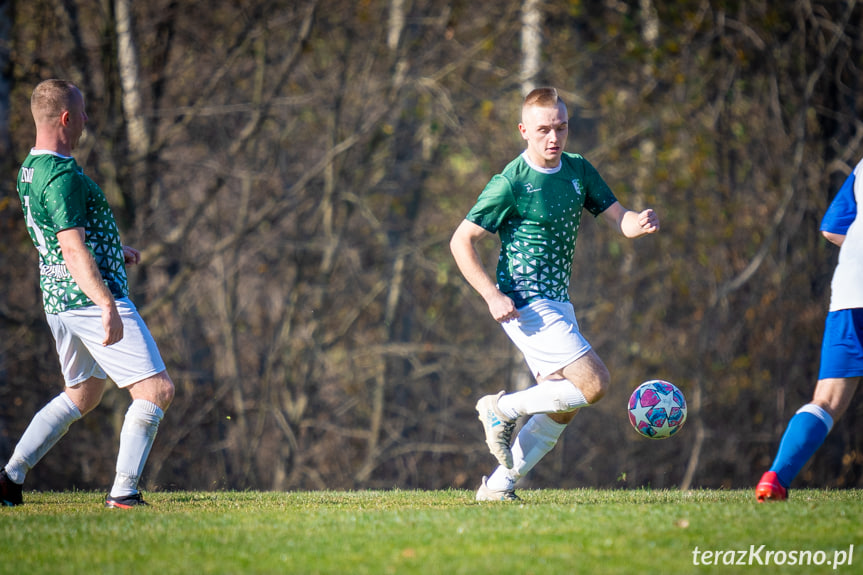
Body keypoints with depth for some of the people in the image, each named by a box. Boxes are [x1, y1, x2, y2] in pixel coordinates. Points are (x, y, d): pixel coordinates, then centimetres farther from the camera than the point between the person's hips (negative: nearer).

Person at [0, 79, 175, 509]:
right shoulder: (62, 175, -18)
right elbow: (73, 250, -26)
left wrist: (112, 251, 30)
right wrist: (108, 306, -32)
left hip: (57, 303, 10)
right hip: (90, 297, -10)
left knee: (81, 395, 22)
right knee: (156, 390, -8)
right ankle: (123, 492, -11)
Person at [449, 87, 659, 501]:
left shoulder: (578, 170, 7)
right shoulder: (510, 184, -14)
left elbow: (619, 220, 3)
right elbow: (461, 241, -12)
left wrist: (641, 223, -21)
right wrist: (493, 296, -21)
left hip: (558, 304, 8)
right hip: (527, 306, -8)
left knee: (562, 410, 9)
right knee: (593, 384, -17)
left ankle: (499, 486, 15)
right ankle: (503, 409, -2)